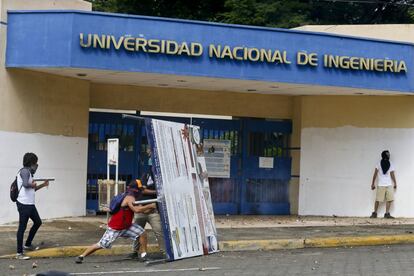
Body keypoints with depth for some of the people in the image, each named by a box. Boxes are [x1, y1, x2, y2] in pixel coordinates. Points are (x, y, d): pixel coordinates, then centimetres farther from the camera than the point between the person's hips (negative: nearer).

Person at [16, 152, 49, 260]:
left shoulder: (29, 172, 16)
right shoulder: (25, 171, -12)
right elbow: (25, 184, -32)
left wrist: (43, 185, 21)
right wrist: (32, 185, -12)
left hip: (30, 204, 10)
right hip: (24, 204, -10)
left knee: (37, 222, 21)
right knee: (22, 227, -6)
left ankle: (28, 244, 33)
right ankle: (19, 253, -2)